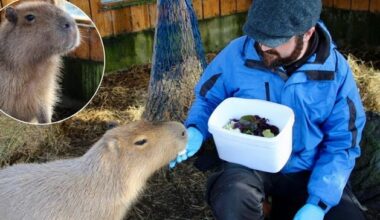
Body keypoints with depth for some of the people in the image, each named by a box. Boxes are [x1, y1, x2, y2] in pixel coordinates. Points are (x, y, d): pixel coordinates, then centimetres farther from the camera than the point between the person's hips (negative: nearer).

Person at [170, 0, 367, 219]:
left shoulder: (336, 70, -12)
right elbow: (208, 99, 4)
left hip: (308, 170, 2)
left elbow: (343, 143, -7)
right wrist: (195, 131, -19)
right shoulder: (237, 54, -13)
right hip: (248, 163, -1)